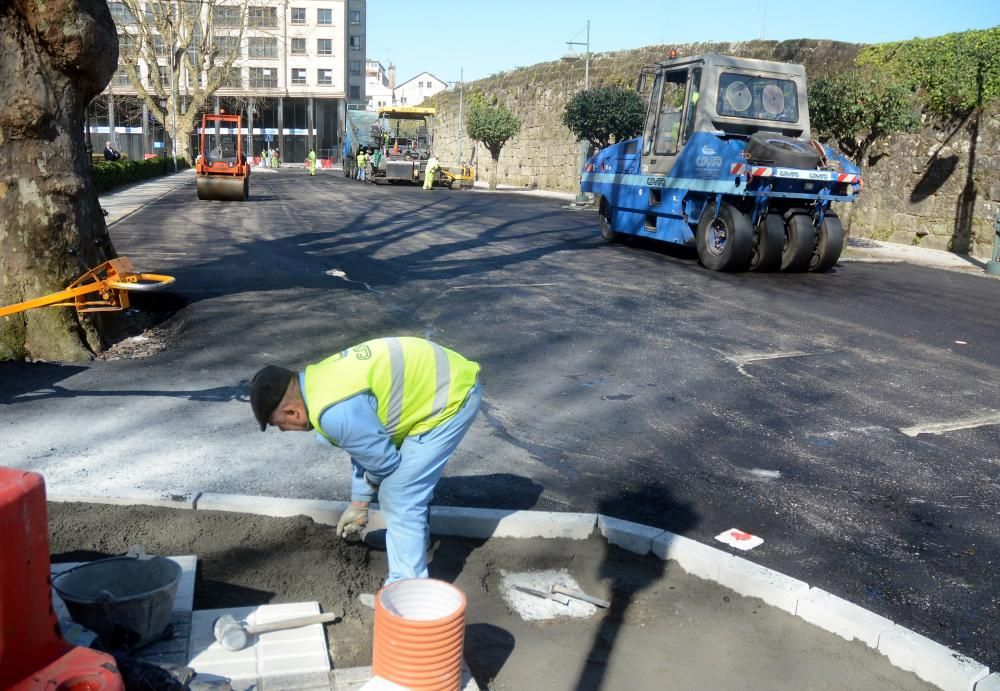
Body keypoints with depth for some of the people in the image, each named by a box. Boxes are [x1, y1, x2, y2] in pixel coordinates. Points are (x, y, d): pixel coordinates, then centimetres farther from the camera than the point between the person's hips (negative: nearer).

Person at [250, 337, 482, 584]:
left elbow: (383, 460, -16)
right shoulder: (323, 380, 7)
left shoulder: (335, 412, -26)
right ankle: (412, 533, 49)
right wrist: (359, 504, 23)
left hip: (452, 396, -10)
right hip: (443, 378, 10)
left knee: (399, 498, -6)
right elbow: (366, 448, 17)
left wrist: (372, 480, 7)